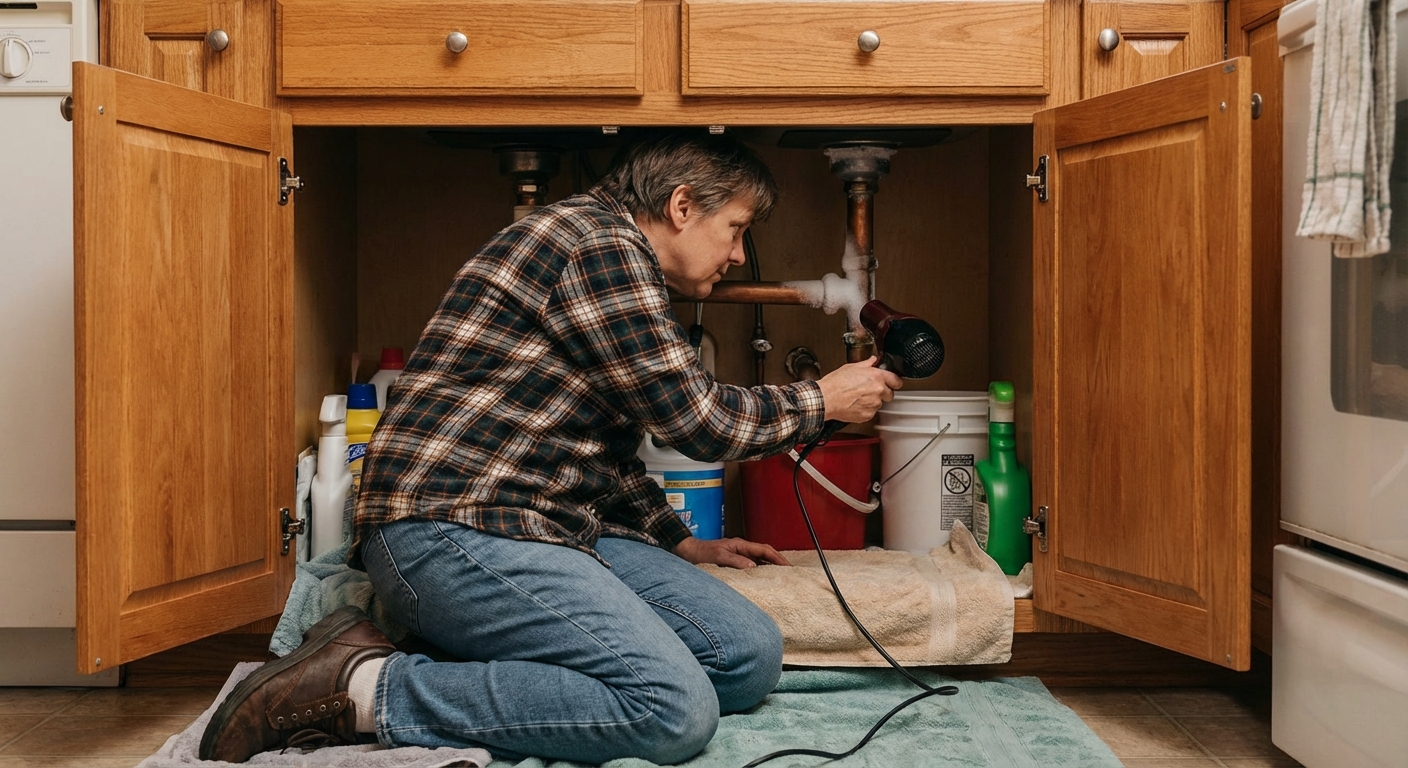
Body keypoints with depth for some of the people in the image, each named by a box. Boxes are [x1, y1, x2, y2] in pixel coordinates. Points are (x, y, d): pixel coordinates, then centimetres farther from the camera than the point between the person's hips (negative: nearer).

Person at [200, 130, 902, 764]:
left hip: (549, 525, 10)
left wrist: (680, 543, 25)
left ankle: (484, 671, -4)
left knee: (750, 657, -2)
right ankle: (366, 689, -17)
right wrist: (822, 400, 6)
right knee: (676, 709, -23)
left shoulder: (617, 265, 24)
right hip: (453, 530, -10)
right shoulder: (599, 243, -9)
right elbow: (695, 419, -9)